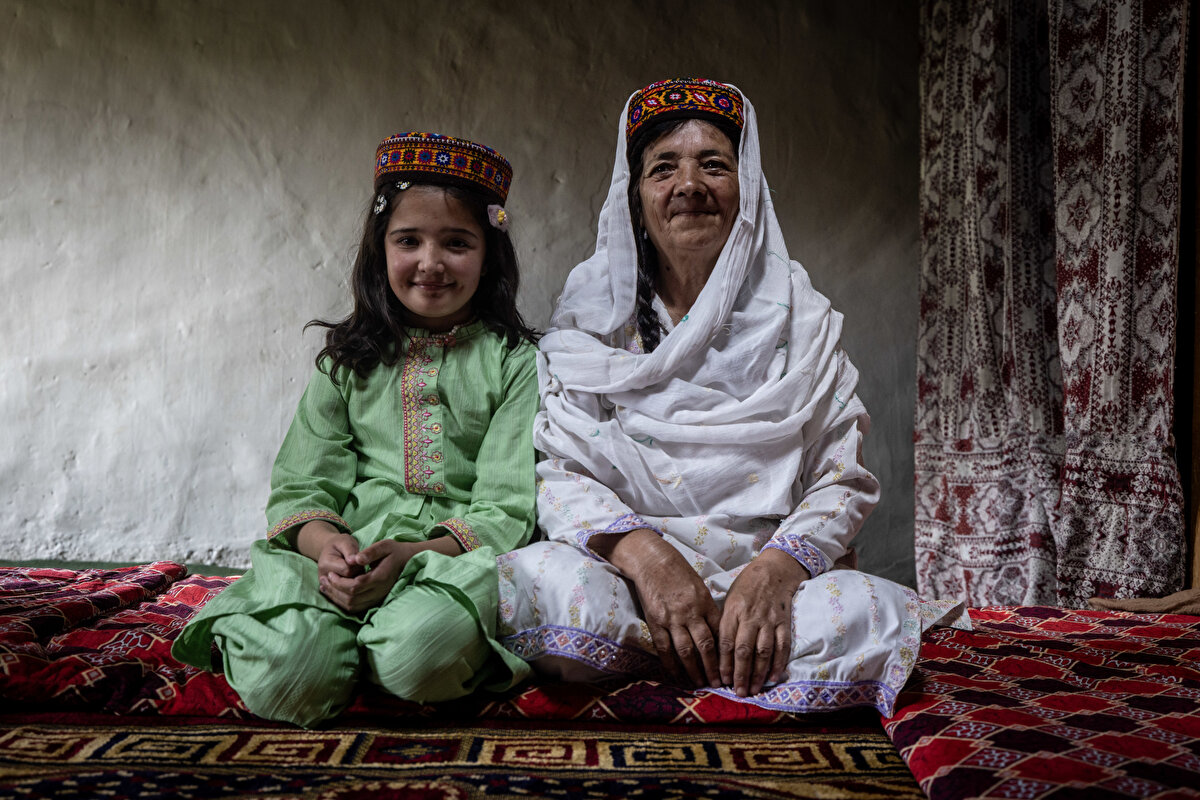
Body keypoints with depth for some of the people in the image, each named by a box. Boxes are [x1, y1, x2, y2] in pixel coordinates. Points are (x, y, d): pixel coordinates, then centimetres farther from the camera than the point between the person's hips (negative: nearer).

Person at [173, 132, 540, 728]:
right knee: (280, 677, -29)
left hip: (461, 558, -1)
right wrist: (326, 543, -15)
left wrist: (415, 554, -19)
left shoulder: (515, 361, 5)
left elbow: (509, 509, -3)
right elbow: (302, 488, 9)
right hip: (347, 555, 2)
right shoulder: (350, 360, 15)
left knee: (418, 652, -37)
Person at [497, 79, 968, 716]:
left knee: (871, 615, -30)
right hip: (622, 568, 0)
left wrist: (776, 568, -19)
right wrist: (642, 551, -21)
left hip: (761, 577, 1)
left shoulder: (799, 316, 8)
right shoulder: (591, 312, 7)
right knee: (542, 582, -33)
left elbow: (843, 482, 2)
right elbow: (561, 471, -2)